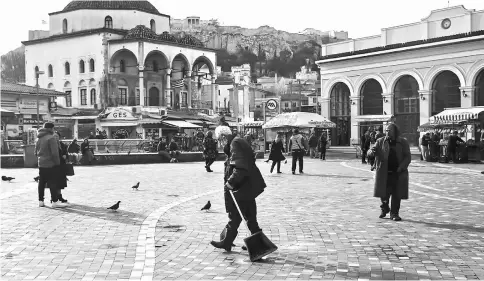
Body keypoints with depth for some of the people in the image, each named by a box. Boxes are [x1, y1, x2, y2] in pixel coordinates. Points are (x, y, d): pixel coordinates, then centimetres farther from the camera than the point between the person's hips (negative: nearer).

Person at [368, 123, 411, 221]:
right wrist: (371, 151, -25)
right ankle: (384, 209, 30)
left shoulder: (403, 143, 2)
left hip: (398, 173, 0)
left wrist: (401, 167, -15)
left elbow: (408, 157, 1)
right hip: (384, 172, 1)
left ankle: (394, 213, 12)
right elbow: (373, 149, 1)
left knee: (396, 194, 0)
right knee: (384, 193, 4)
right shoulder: (381, 141, 4)